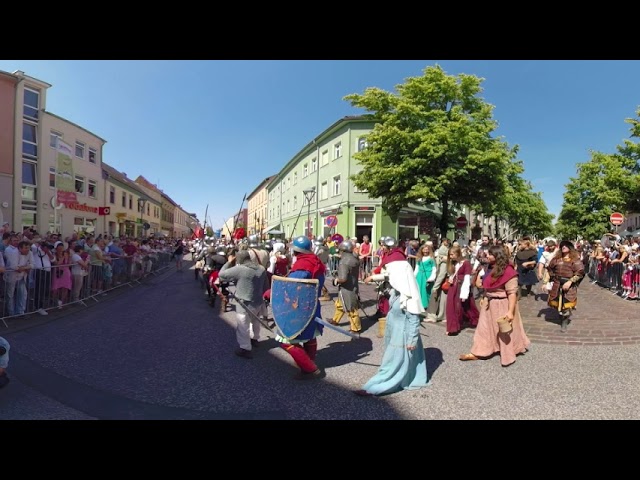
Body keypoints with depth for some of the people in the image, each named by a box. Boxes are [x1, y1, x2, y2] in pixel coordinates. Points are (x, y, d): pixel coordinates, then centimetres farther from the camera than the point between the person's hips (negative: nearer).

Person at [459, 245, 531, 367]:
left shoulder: (507, 271, -23)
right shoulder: (489, 268, 5)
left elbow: (512, 293, -25)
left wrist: (510, 311, -27)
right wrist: (483, 299, 19)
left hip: (502, 305, -8)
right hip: (489, 304, 9)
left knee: (505, 331, 8)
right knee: (484, 328, 12)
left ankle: (508, 355, 27)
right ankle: (478, 353, 20)